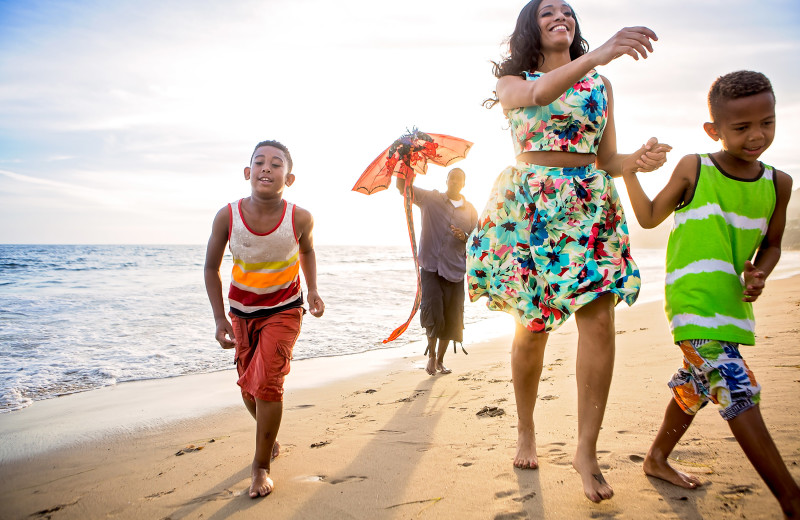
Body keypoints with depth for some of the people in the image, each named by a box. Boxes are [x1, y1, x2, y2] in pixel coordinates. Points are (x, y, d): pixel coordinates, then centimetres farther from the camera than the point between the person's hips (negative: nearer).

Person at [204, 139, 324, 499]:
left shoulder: (300, 218, -21)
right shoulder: (227, 216, -20)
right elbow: (211, 267, -6)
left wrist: (312, 291, -6)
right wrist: (219, 318, -10)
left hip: (283, 310, -2)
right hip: (241, 310, 3)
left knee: (268, 383, -13)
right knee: (248, 386, 14)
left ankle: (261, 466, 8)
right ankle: (270, 436, 45)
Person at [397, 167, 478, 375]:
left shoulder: (470, 211, 11)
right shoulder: (430, 199, 4)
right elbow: (402, 186, -1)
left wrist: (464, 238, -8)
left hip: (455, 270, 3)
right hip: (430, 267, -2)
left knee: (451, 319, 5)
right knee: (433, 311, -16)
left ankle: (440, 360, 25)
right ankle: (431, 353, 10)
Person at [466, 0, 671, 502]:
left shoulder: (600, 83, 18)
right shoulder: (511, 80, 10)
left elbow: (606, 159, 14)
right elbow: (539, 94, -16)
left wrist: (639, 159, -8)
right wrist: (600, 54, -30)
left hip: (589, 206, 2)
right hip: (528, 206, -2)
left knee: (599, 319, -13)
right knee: (533, 326, 1)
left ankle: (587, 450, -2)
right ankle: (526, 432, 23)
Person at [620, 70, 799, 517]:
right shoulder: (693, 169, -5)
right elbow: (650, 217, 4)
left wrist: (759, 274, -6)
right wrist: (628, 171, -5)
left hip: (732, 300, 7)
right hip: (693, 298, -6)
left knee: (698, 384, 19)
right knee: (738, 391, -14)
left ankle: (658, 459, 39)